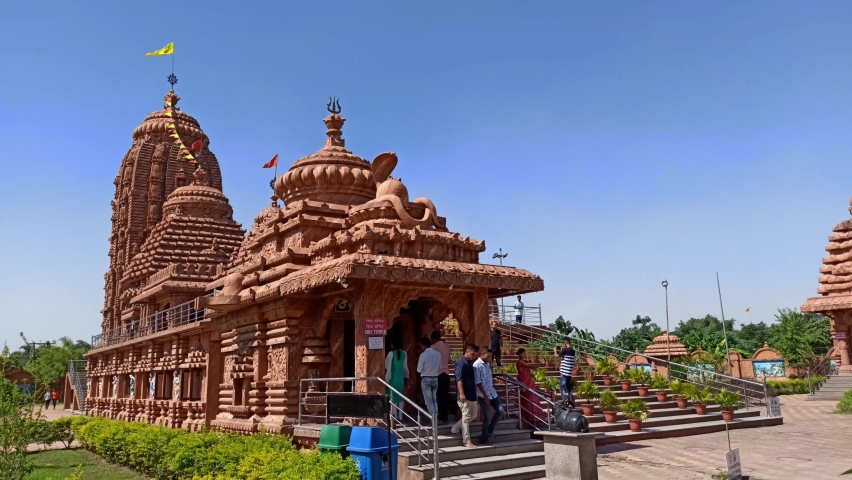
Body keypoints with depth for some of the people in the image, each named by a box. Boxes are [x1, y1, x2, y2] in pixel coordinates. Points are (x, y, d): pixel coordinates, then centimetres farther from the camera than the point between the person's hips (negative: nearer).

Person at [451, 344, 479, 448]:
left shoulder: (470, 363, 16)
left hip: (472, 394, 10)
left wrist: (475, 392, 26)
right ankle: (467, 441, 1)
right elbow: (459, 379, -22)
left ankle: (455, 428, 29)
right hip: (465, 395, -10)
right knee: (466, 417, -5)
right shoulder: (461, 362, -12)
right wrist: (461, 393, -30)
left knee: (473, 415, 17)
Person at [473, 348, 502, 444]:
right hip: (483, 395, -8)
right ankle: (484, 439, 12)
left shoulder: (488, 364, 12)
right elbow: (478, 382, -16)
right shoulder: (477, 365, -13)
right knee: (487, 417, -3)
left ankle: (490, 431, 25)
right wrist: (484, 394, -18)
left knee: (500, 411, 9)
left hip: (492, 392, 8)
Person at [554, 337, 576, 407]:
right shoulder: (573, 351, 8)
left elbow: (557, 356, -12)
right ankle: (571, 403, 18)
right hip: (569, 373, 7)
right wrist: (561, 351, 22)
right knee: (569, 388, 16)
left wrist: (555, 350, 6)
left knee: (562, 388, -1)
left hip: (564, 372, -7)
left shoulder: (565, 350, -14)